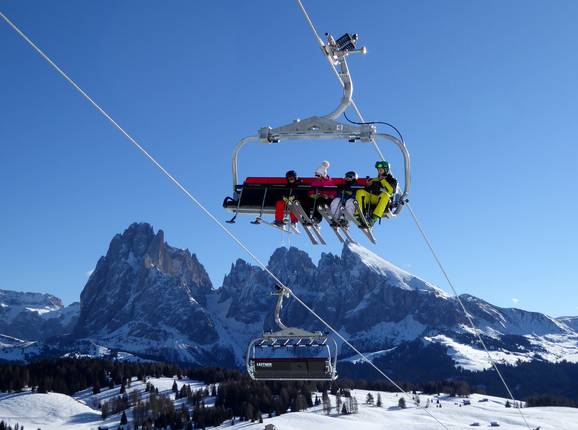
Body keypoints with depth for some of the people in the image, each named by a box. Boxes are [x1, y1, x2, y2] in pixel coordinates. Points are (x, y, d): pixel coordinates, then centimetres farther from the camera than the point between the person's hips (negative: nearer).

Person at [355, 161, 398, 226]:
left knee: (385, 195, -39)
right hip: (372, 199, 4)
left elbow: (390, 191, -2)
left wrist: (383, 181, -3)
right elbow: (367, 191, 22)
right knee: (360, 192, -22)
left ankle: (373, 218, -51)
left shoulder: (392, 180, 18)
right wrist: (368, 185, 3)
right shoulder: (374, 180, 29)